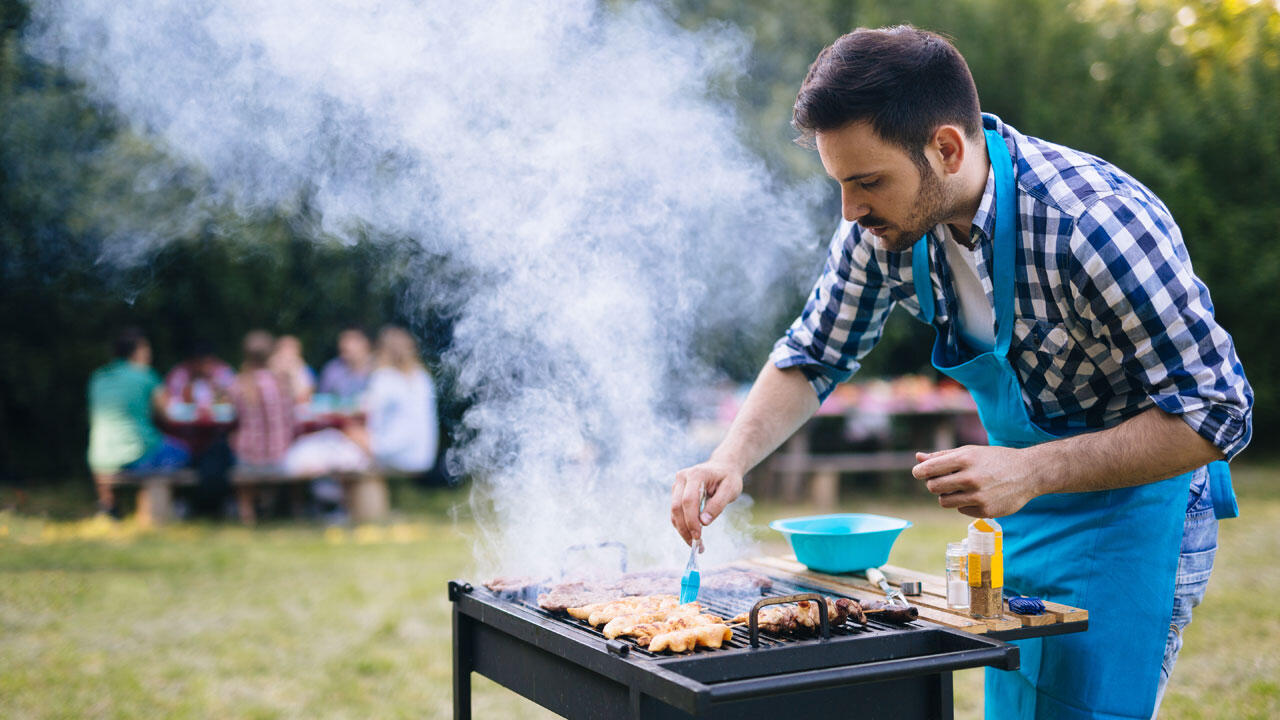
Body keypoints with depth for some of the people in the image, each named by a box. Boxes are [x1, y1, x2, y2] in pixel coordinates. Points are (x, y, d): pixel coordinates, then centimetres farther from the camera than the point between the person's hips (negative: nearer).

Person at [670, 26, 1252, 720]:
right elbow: (813, 355, 1)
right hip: (1023, 506, 6)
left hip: (1135, 501, -6)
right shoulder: (887, 221, -12)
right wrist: (730, 460, -15)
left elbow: (1217, 413, -26)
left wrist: (1029, 472, -34)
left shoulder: (1098, 226, -32)